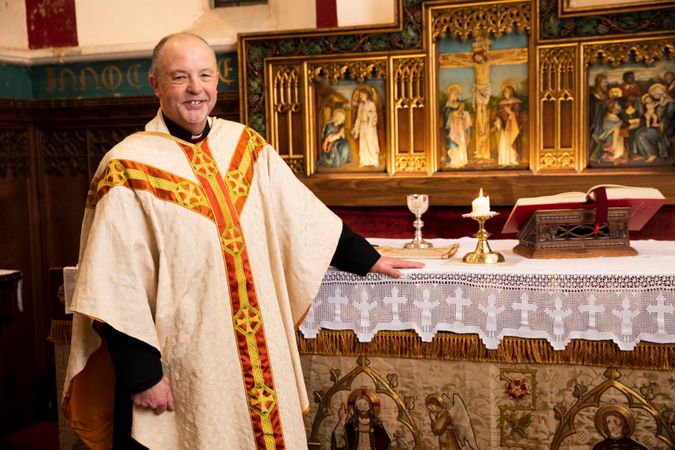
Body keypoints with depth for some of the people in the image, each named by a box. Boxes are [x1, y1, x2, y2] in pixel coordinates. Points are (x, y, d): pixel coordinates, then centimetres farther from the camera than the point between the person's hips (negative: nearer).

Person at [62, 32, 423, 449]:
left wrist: (367, 258, 16)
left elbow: (305, 215, 13)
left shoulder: (246, 146, 4)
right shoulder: (129, 171, -11)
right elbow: (115, 289, -12)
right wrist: (142, 376, -14)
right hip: (179, 372, -5)